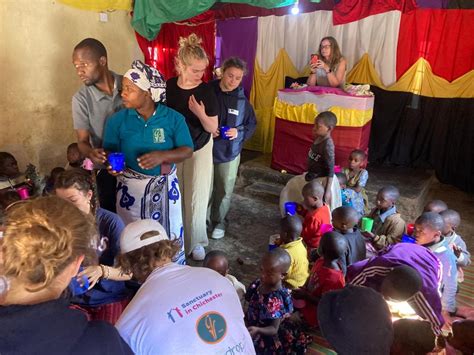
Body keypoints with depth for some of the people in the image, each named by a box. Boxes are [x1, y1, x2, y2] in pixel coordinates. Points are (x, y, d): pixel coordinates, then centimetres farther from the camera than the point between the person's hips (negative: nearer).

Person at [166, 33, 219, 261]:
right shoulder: (168, 87, -11)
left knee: (196, 198, 7)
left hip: (199, 150, -2)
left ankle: (196, 241, 27)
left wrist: (201, 113, -32)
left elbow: (212, 127, -13)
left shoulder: (206, 91, -16)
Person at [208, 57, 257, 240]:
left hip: (230, 152, 2)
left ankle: (219, 221, 32)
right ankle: (203, 219, 31)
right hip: (207, 149, -1)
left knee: (224, 189, 13)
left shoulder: (242, 100, -4)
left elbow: (252, 125, 6)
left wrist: (239, 132, -13)